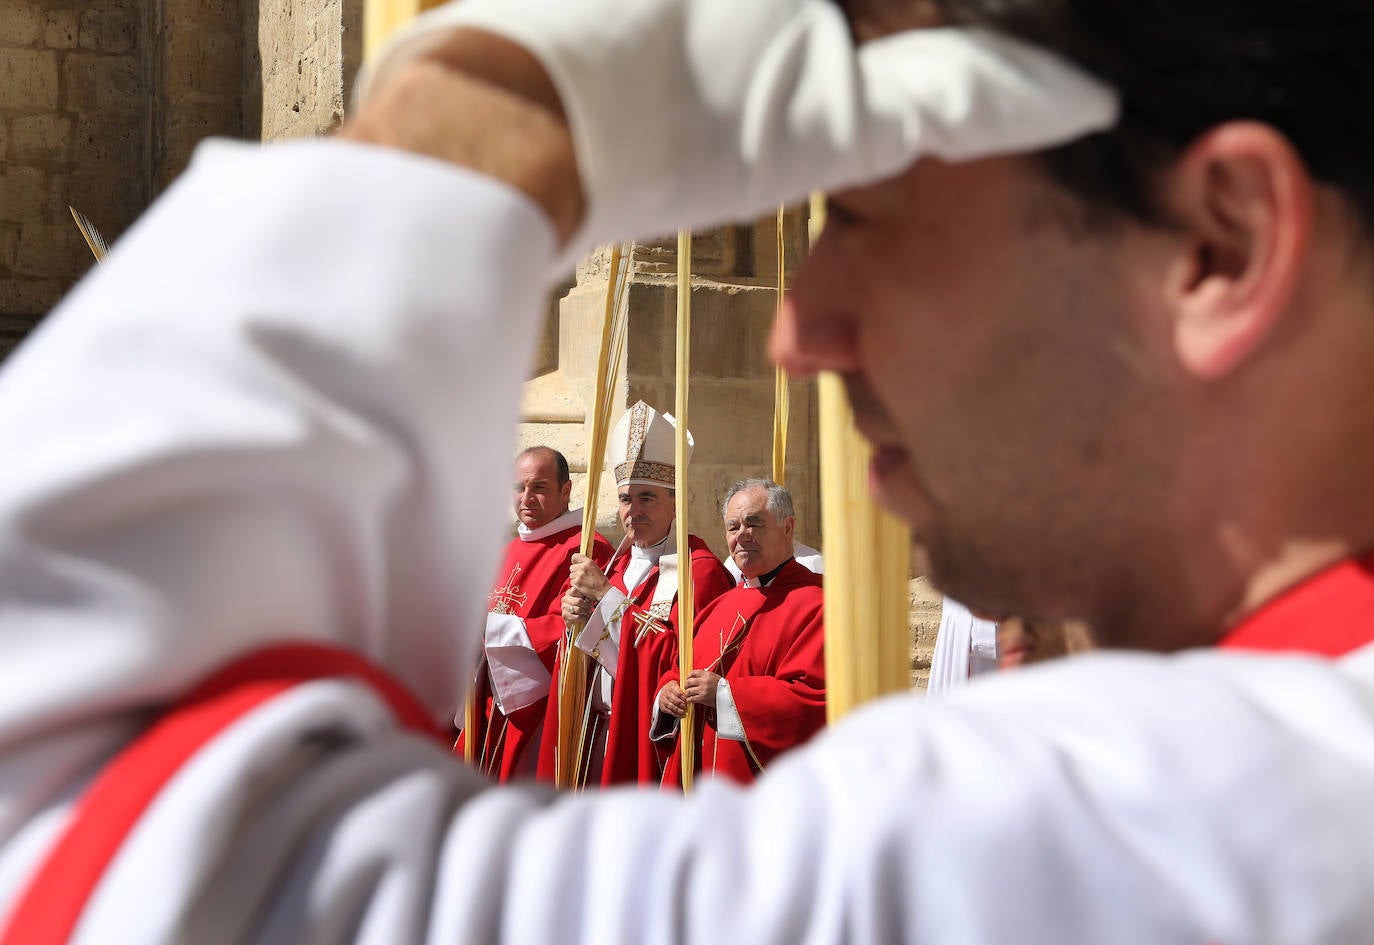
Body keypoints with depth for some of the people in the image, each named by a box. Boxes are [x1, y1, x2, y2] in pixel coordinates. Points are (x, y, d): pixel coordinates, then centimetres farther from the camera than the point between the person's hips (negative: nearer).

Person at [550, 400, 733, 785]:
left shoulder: (701, 571, -10)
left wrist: (607, 595, -19)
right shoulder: (619, 565, 15)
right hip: (599, 737, 7)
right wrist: (573, 615, -5)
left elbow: (674, 657, -22)